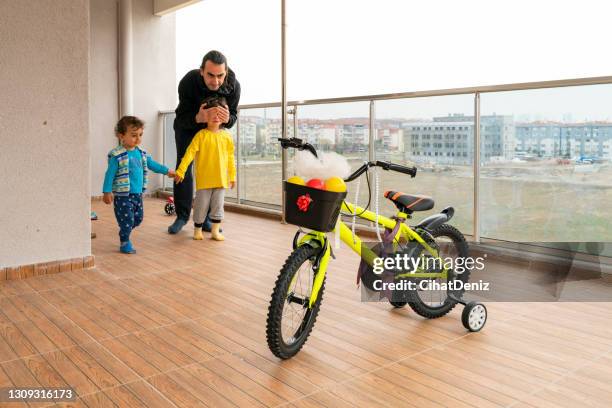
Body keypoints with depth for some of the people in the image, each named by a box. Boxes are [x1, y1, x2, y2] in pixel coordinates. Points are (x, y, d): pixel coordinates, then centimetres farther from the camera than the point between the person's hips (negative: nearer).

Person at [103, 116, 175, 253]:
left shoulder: (141, 153, 6)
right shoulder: (117, 156, -15)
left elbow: (152, 164, 20)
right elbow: (110, 174, -14)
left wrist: (167, 171, 20)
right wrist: (107, 192, -15)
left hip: (138, 194, 7)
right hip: (123, 195, -7)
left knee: (138, 218, 15)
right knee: (127, 220, -1)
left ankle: (125, 233, 39)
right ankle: (124, 242, 18)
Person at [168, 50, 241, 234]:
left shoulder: (233, 86, -30)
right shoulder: (188, 82, -36)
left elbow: (233, 116, -19)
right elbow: (181, 118, -29)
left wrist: (227, 119, -44)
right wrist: (198, 118, -53)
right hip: (188, 126, -1)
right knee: (183, 167, -5)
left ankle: (206, 218, 9)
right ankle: (182, 216, 7)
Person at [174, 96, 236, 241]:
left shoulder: (227, 136, 3)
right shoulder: (201, 135, -7)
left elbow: (230, 157, 8)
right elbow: (190, 152, -12)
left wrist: (232, 176, 10)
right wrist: (181, 170, -19)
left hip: (221, 179, 3)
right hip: (203, 179, -3)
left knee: (218, 206, 10)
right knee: (201, 205, 7)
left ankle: (215, 231, 20)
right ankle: (197, 229, 23)